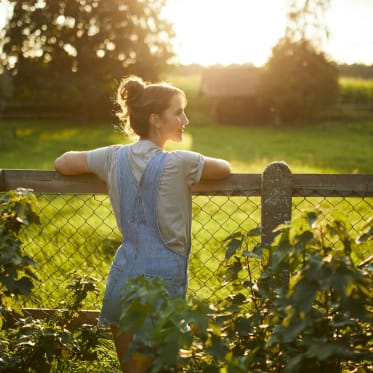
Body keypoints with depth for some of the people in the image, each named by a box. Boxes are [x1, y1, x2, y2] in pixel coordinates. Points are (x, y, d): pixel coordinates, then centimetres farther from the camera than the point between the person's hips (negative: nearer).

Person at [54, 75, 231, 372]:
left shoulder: (115, 157, 2)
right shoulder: (178, 164, -11)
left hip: (122, 275, 5)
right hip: (161, 280, -5)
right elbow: (226, 168, 6)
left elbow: (62, 163, 16)